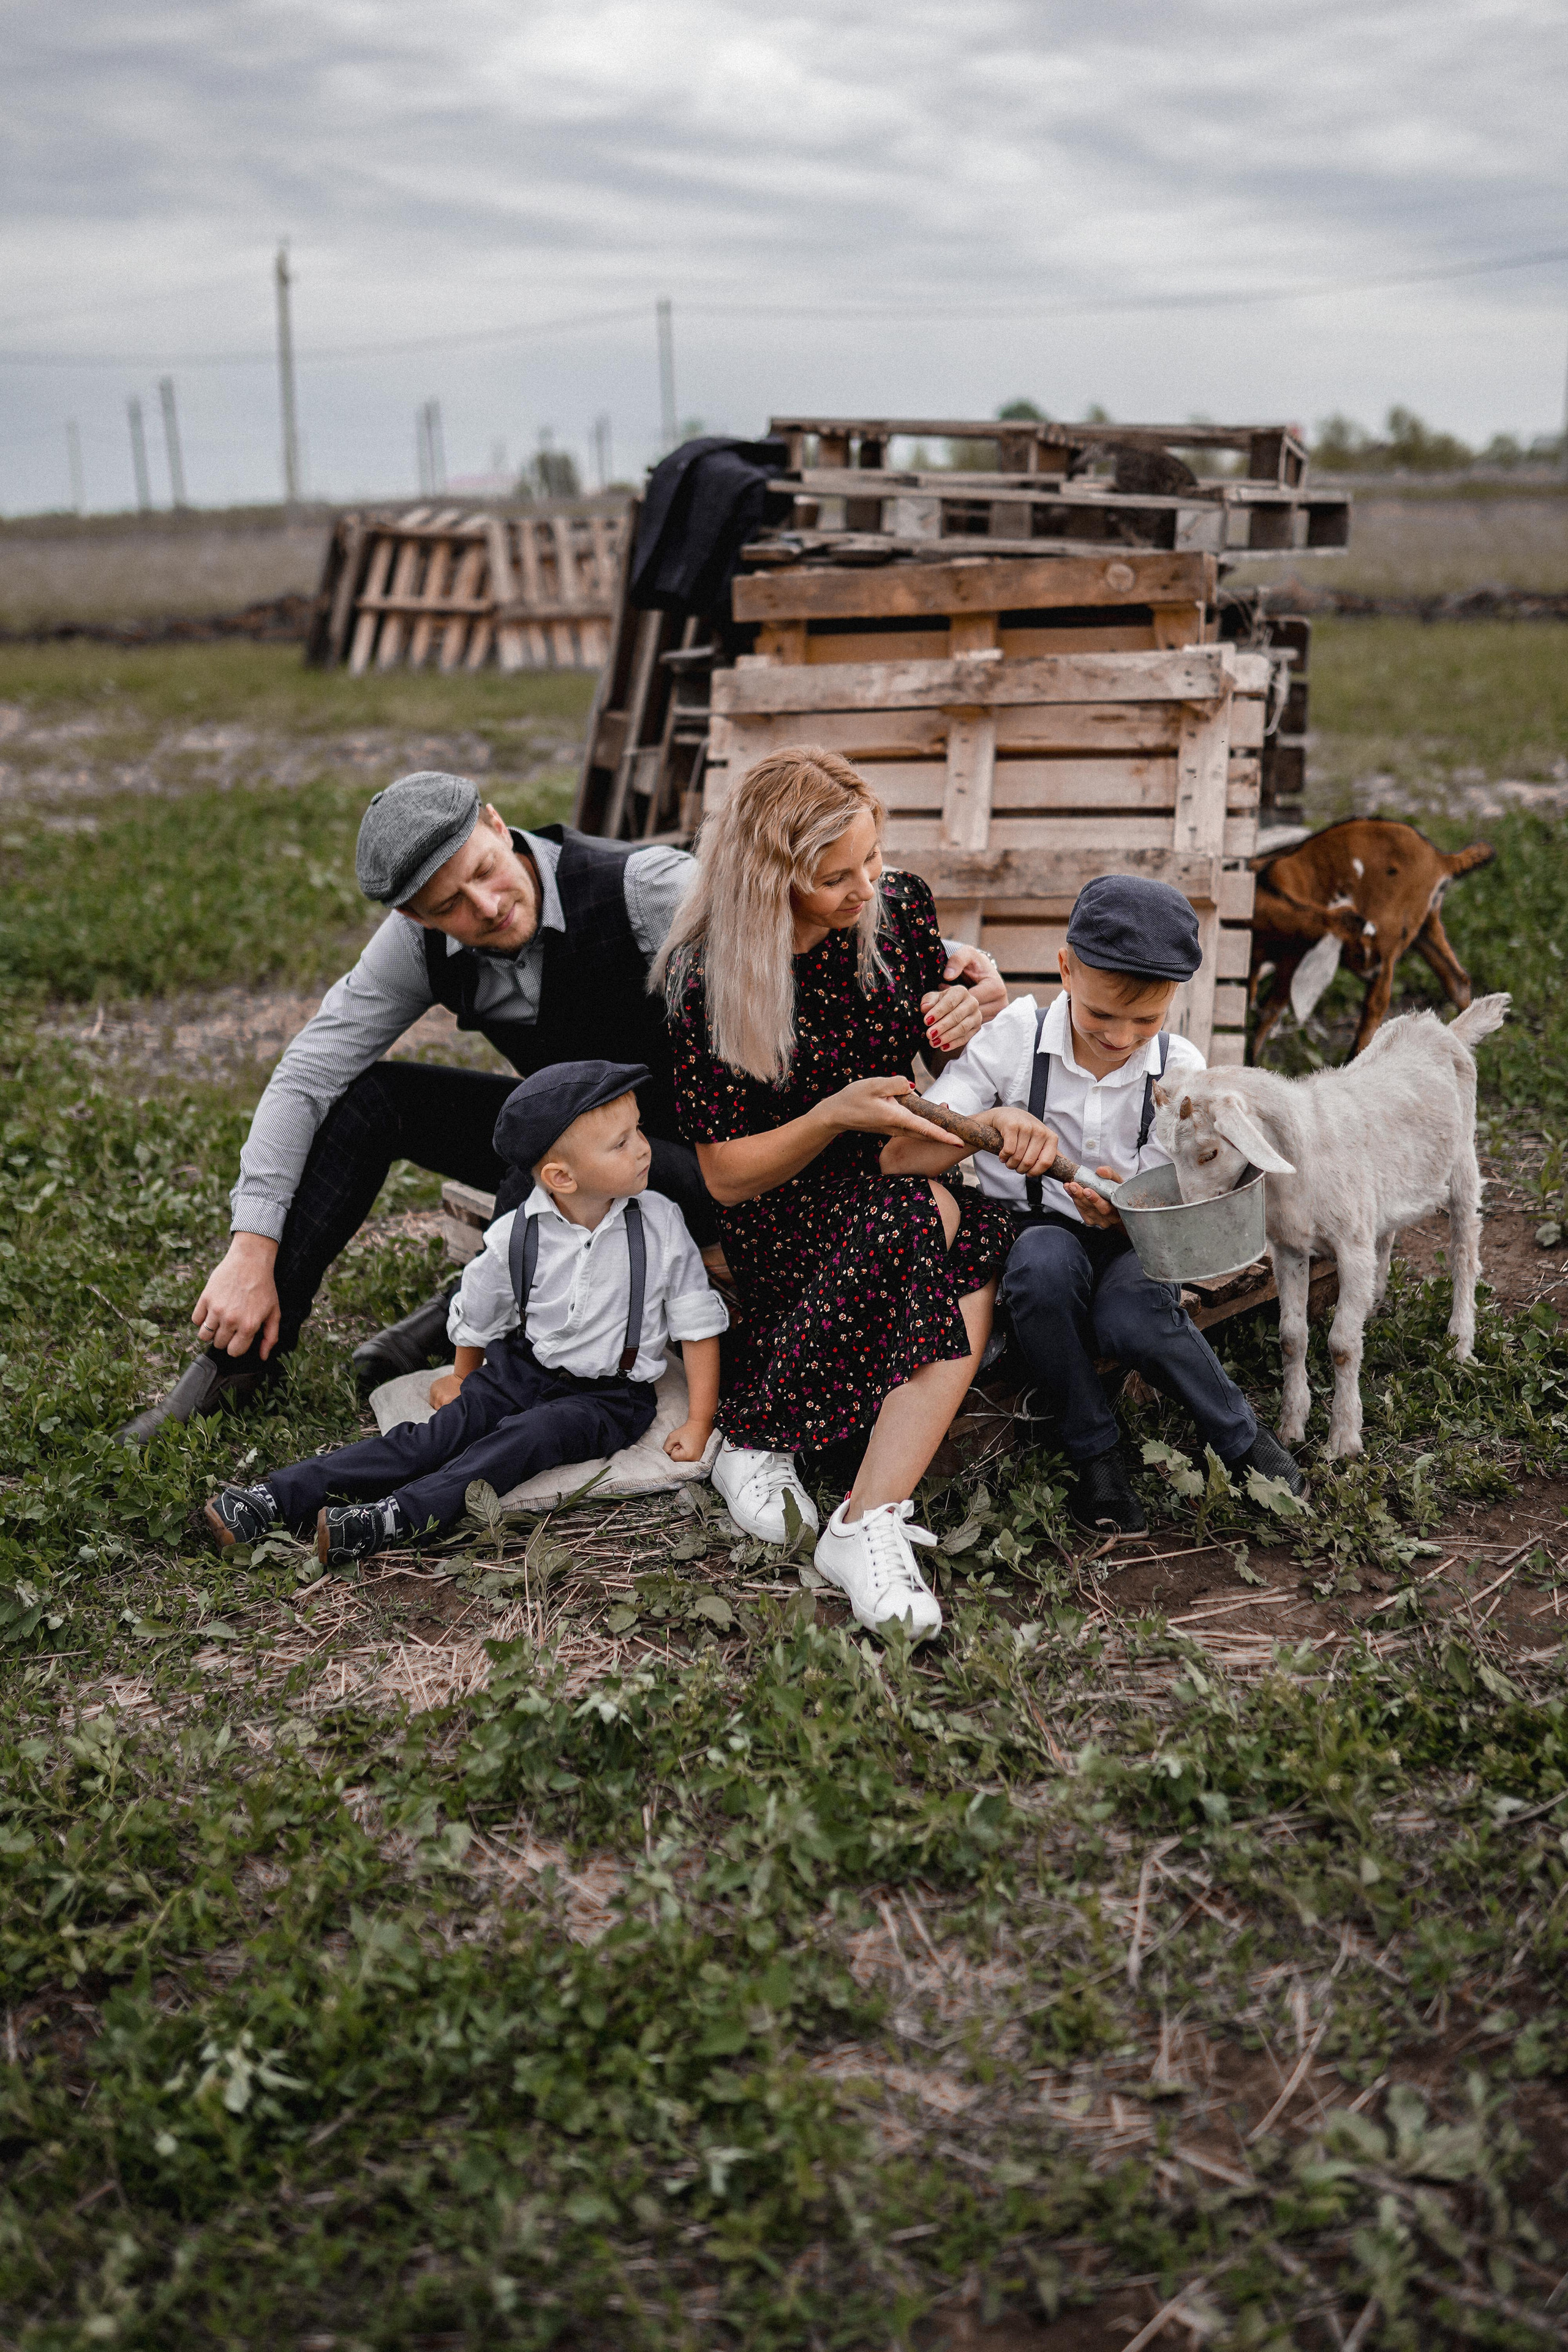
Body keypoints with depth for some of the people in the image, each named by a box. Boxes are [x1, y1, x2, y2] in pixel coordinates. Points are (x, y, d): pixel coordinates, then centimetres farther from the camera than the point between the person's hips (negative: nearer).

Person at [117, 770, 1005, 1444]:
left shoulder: (639, 889, -29)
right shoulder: (425, 942, -12)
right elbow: (306, 1076, -11)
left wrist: (941, 957, -55)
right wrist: (253, 1250, -17)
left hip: (704, 1168, -5)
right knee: (365, 1097, -11)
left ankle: (471, 1317, -8)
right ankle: (242, 1358, -5)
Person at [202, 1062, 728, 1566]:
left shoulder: (660, 1226, -10)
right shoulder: (513, 1238, -9)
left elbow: (698, 1325, -3)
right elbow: (476, 1316, 11)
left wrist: (698, 1422, -6)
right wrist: (465, 1378, 25)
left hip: (606, 1397, -1)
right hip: (519, 1370, 1)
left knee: (529, 1436, -29)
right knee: (439, 1433, -18)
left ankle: (398, 1517, -45)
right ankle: (276, 1498, -27)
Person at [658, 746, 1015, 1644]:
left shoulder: (900, 906, 0)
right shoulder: (708, 979, -13)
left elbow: (942, 1074, 15)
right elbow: (727, 1174, -7)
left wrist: (967, 1023, -9)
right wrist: (836, 1115, -23)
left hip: (904, 1186, 4)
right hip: (784, 1215, -4)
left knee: (983, 1243, -32)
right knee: (931, 1217, -36)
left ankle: (868, 1518, -33)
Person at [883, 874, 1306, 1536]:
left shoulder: (1179, 1069, -7)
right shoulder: (1014, 1039, -13)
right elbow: (899, 1157, -18)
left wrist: (1123, 1207, -32)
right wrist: (993, 1123, -37)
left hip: (1130, 1244, 1)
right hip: (1034, 1234, 0)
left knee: (1131, 1319, -34)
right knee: (1045, 1259, -37)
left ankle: (1243, 1440, -6)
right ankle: (1094, 1457, -19)